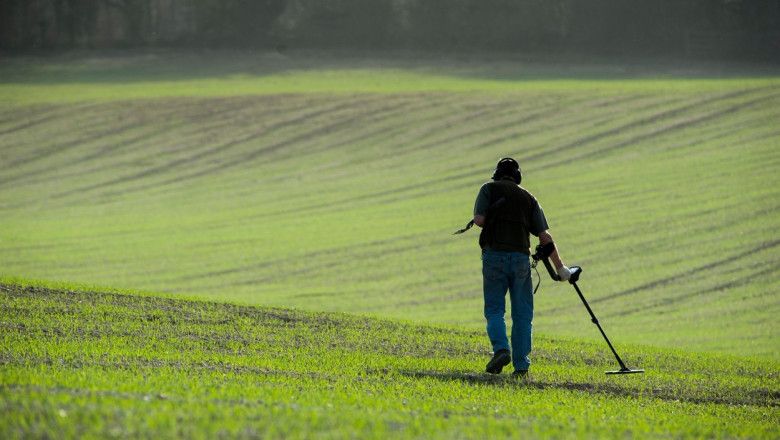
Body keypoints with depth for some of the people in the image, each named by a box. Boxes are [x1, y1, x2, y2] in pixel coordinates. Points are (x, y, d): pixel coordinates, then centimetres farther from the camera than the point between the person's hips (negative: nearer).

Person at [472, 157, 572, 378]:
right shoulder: (527, 197, 16)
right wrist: (560, 267, 12)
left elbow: (479, 219, -6)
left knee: (494, 309, 4)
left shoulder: (489, 189, 8)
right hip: (521, 256, 2)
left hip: (494, 254, -2)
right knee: (522, 314, 7)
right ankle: (521, 364, 2)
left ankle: (501, 349, -20)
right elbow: (544, 236, 10)